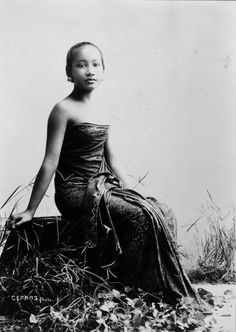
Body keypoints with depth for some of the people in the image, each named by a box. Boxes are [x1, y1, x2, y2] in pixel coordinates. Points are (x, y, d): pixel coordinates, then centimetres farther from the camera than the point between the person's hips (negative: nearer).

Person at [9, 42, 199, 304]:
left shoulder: (100, 111, 14)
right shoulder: (64, 110, -8)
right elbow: (50, 163, -9)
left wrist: (132, 193, 13)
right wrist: (30, 210, -7)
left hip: (101, 187, 7)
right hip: (74, 192, -7)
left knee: (154, 210, -11)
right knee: (143, 216, -22)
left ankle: (168, 291, -2)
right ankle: (129, 286, -7)